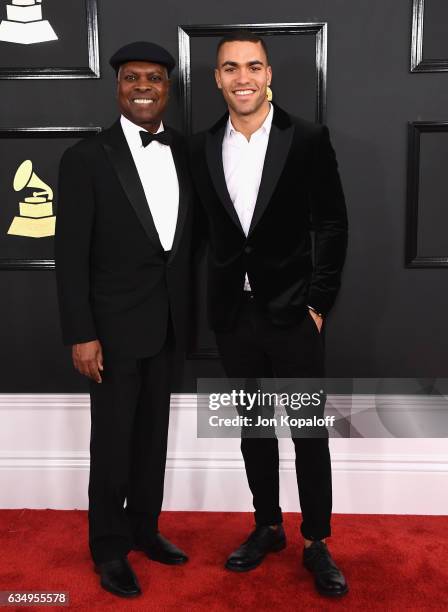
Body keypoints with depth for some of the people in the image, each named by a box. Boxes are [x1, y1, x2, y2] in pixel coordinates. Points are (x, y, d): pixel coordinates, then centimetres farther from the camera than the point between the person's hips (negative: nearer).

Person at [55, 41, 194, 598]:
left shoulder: (184, 151, 5)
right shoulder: (85, 158, -10)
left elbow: (188, 237, 10)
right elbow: (70, 256, -12)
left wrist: (188, 313, 6)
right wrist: (81, 335, -15)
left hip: (167, 322, 5)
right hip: (115, 324, -5)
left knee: (153, 433, 17)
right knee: (112, 440, 7)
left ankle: (144, 527, 35)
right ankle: (109, 547, 27)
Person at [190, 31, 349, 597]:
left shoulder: (308, 139, -5)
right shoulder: (201, 147, 4)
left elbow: (332, 226, -4)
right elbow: (206, 229, 7)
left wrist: (319, 302, -7)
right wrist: (215, 302, 3)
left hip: (292, 310, -3)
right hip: (233, 312, 3)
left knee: (308, 430, 6)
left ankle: (316, 543, 24)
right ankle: (267, 526, 33)